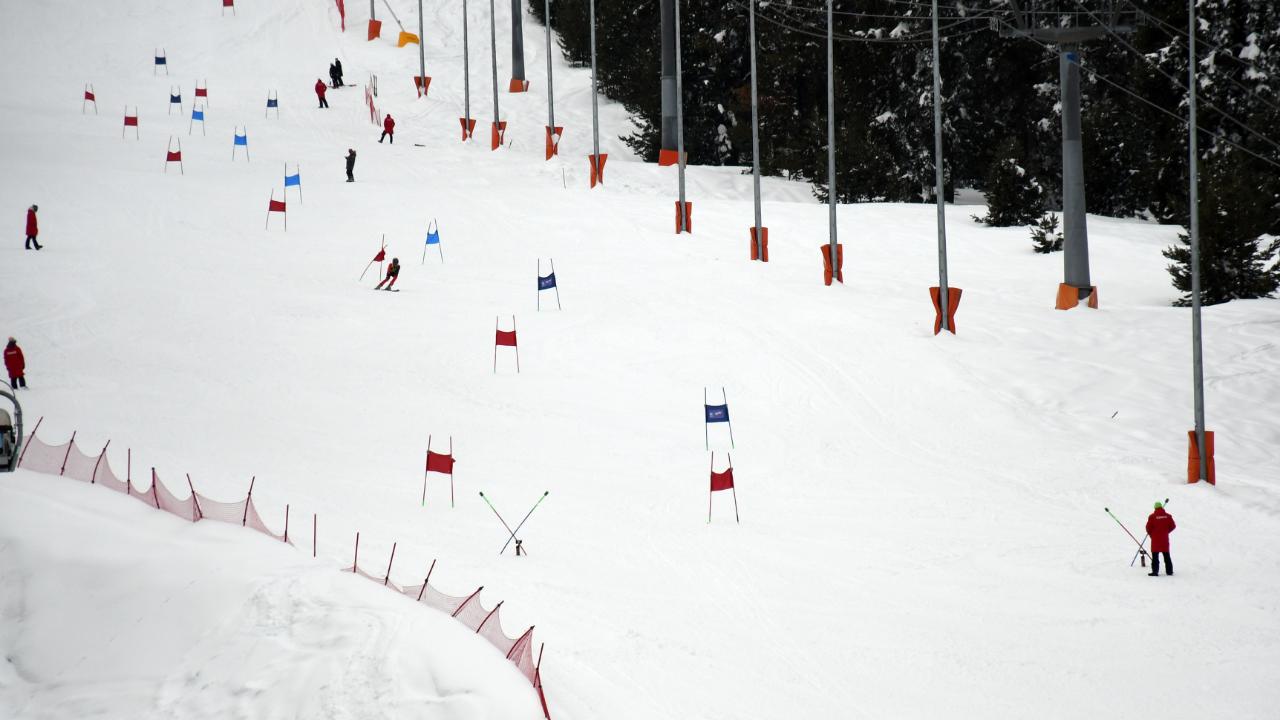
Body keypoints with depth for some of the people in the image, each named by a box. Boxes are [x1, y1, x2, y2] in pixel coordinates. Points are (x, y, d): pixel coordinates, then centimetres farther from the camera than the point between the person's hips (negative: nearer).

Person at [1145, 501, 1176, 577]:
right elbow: (1172, 526, 3)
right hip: (1165, 539, 3)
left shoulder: (1152, 516, -10)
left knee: (1155, 556, 0)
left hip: (1155, 539, -3)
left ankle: (1155, 571, -6)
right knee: (1166, 555, 13)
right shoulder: (1168, 516, -1)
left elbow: (1148, 527, -9)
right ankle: (1169, 571, 16)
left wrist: (1151, 534, 10)